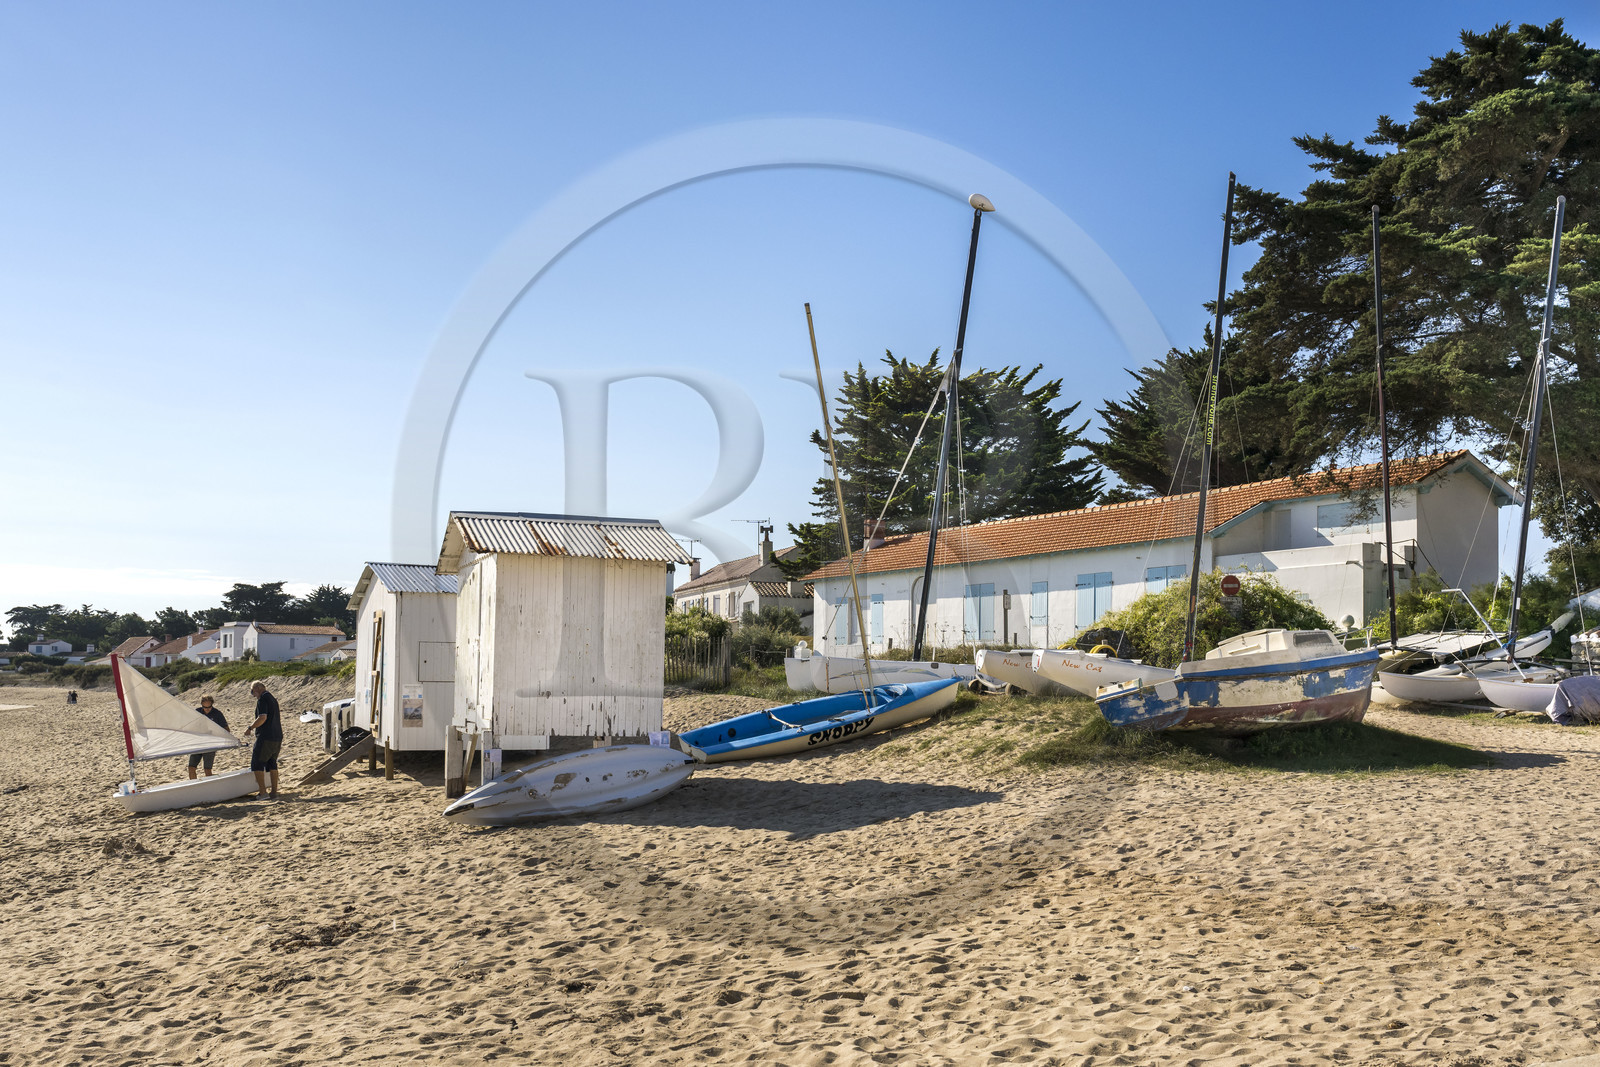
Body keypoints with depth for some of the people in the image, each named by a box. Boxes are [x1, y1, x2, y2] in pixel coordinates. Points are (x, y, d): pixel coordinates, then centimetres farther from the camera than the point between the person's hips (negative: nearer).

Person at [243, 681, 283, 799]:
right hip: (278, 737, 9)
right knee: (272, 763, 13)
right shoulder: (273, 699, 19)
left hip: (266, 737, -9)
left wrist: (250, 728, -11)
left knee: (257, 764, -1)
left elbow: (263, 718, -22)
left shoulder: (262, 699, -10)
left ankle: (263, 793, -6)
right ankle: (274, 792, 12)